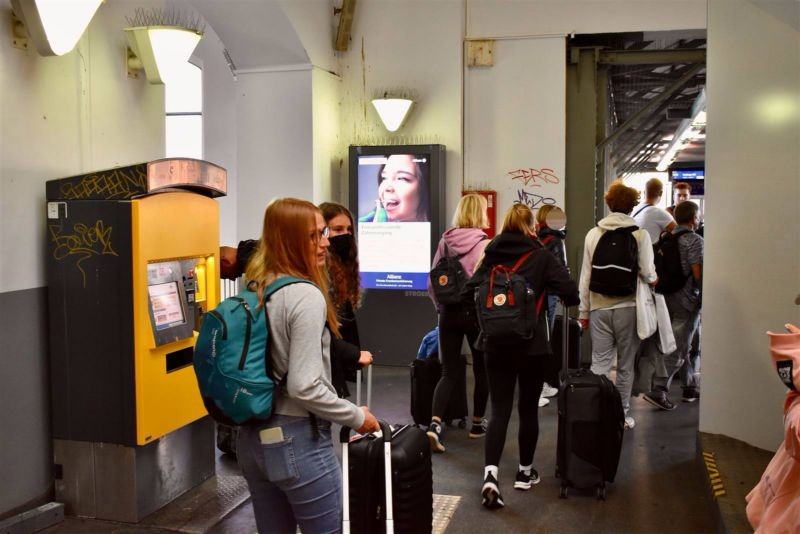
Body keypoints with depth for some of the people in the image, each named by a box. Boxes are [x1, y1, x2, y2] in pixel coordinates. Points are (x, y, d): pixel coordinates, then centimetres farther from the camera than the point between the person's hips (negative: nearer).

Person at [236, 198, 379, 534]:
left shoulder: (254, 290, 6)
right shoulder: (307, 296, -19)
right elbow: (305, 387, -22)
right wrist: (357, 417, -10)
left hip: (253, 438, 8)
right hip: (297, 441, -8)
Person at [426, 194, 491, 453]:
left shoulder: (445, 241, 0)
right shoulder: (485, 245, -11)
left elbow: (432, 281, 3)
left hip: (449, 312, 3)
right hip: (477, 312, -3)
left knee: (449, 371, 7)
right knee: (481, 370, 16)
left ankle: (435, 423, -11)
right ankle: (477, 423, 28)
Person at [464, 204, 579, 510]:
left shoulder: (491, 255, 2)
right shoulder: (541, 257, -5)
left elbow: (468, 293, -1)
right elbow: (571, 294, -11)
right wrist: (544, 291, 9)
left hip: (496, 344, 2)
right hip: (532, 344, -2)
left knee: (499, 410, 3)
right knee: (528, 409, 13)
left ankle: (490, 475, -14)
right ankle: (525, 472, 26)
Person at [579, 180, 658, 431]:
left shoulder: (594, 234, 3)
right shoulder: (640, 234, -5)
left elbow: (586, 275, 4)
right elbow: (647, 272, -9)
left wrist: (583, 311, 11)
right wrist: (654, 279, 16)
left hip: (599, 307, 2)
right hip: (628, 307, -2)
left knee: (599, 364, 5)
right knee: (626, 365, 10)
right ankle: (622, 414, 18)